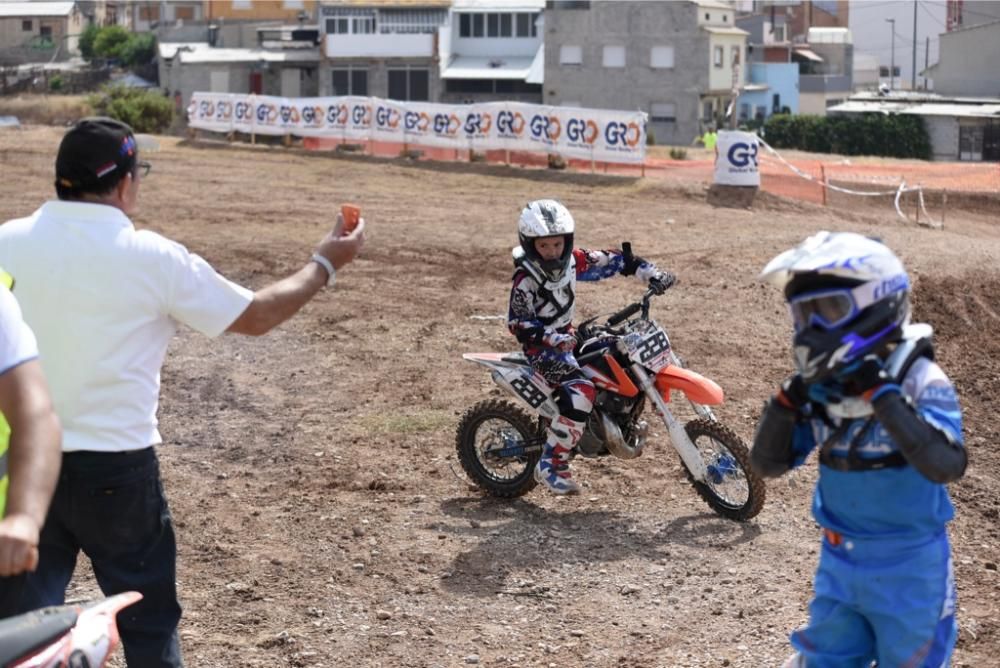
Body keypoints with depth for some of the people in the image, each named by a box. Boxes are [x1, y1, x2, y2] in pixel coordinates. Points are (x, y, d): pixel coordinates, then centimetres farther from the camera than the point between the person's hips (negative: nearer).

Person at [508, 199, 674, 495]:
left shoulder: (573, 260, -2)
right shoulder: (526, 281, -20)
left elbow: (614, 261, 4)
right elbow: (517, 323, -21)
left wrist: (651, 273, -7)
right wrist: (552, 338, -34)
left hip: (568, 335, 9)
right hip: (542, 347, -9)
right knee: (581, 392, -29)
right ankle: (550, 465, -22)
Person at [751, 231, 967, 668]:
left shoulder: (919, 380, -20)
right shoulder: (821, 387, -2)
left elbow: (947, 465, -35)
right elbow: (769, 463, 3)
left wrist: (882, 394, -35)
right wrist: (787, 402, -14)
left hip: (907, 570, -5)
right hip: (838, 562, 5)